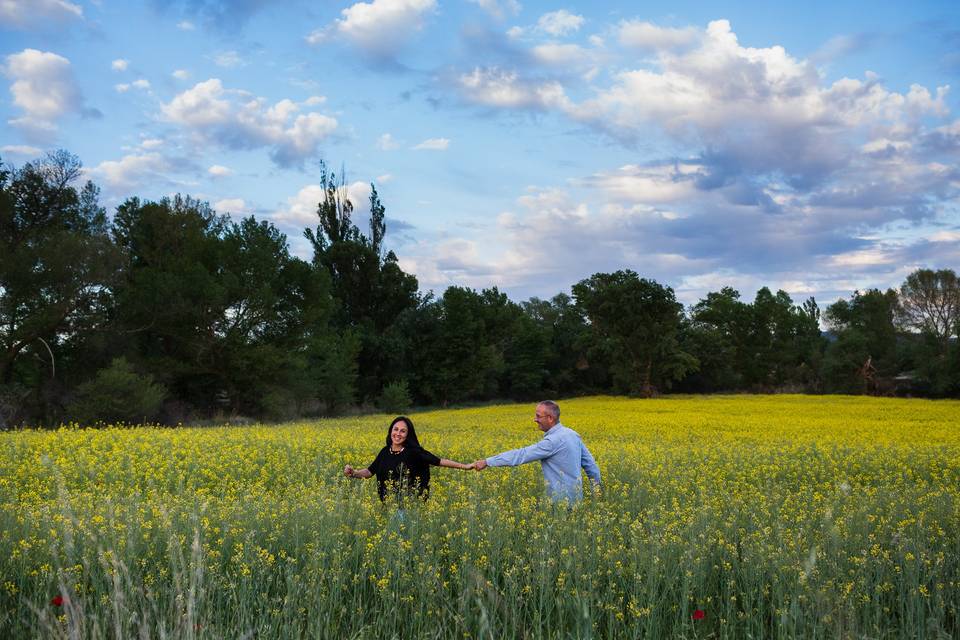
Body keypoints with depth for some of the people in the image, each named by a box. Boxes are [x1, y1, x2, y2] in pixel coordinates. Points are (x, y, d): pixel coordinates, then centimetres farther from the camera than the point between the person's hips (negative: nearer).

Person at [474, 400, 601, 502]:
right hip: (576, 497, 9)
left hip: (562, 500, -9)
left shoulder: (553, 441, -21)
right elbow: (589, 463, 14)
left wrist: (487, 462, -18)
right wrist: (597, 487, 25)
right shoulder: (572, 434, 8)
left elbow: (521, 455, -21)